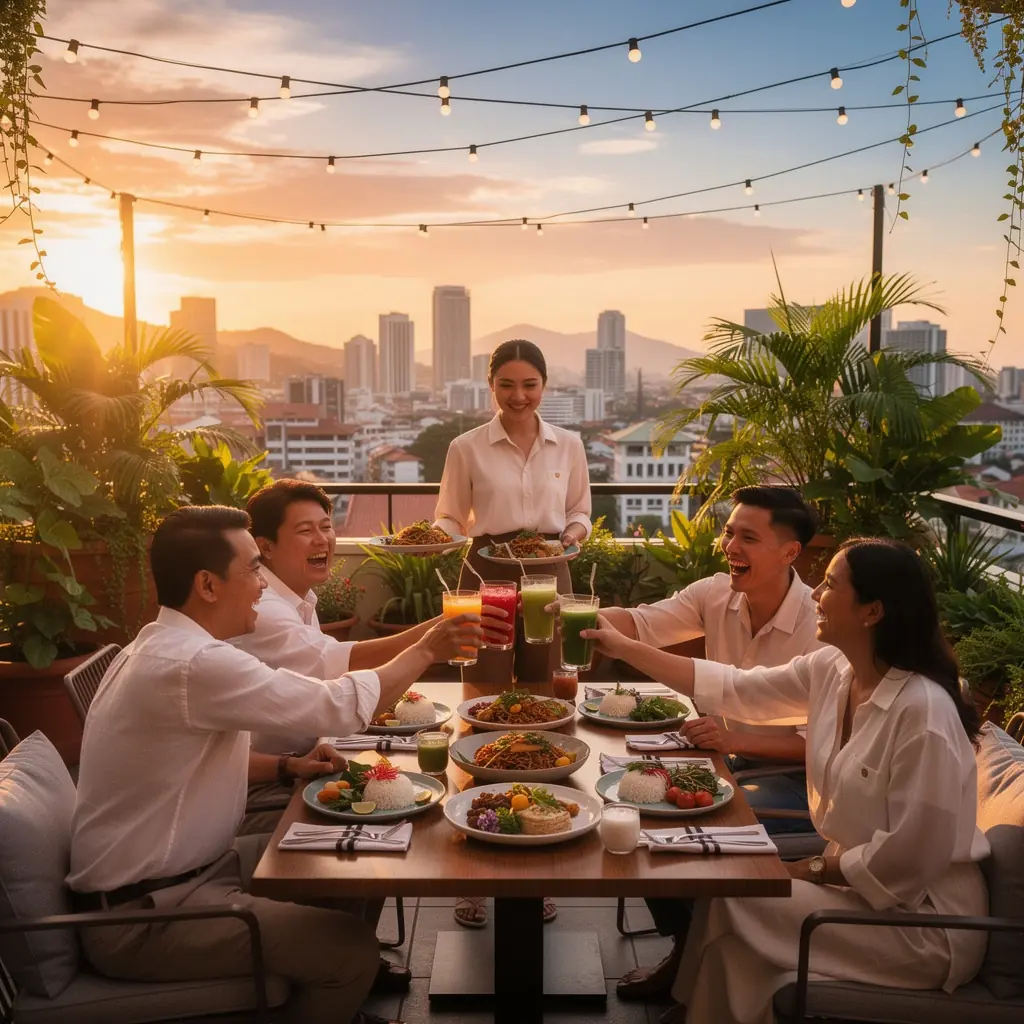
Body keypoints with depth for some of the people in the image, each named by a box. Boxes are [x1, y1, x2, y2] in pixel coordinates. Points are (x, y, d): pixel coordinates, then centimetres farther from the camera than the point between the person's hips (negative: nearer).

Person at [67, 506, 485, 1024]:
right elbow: (342, 705, -24)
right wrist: (425, 649, -9)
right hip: (142, 917, -10)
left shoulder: (162, 646, 6)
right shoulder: (194, 664, -27)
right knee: (353, 946, -16)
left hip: (187, 869, 10)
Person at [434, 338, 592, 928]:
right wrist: (433, 534, -14)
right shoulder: (467, 448, 2)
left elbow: (580, 513, 16)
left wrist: (572, 533, -5)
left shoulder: (568, 446, 8)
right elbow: (451, 518, 6)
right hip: (486, 580, -2)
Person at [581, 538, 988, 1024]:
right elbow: (733, 688, 3)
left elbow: (911, 852, -26)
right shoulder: (832, 670, -4)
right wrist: (625, 648, 3)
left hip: (924, 919, -7)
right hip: (857, 877, 7)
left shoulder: (922, 710, -28)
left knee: (736, 900, -10)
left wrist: (813, 869, -13)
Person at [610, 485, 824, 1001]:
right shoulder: (715, 594, -5)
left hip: (796, 776, -6)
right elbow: (641, 624, -16)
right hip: (730, 758, 7)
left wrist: (736, 740, -34)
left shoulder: (822, 628, -23)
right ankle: (685, 946, 12)